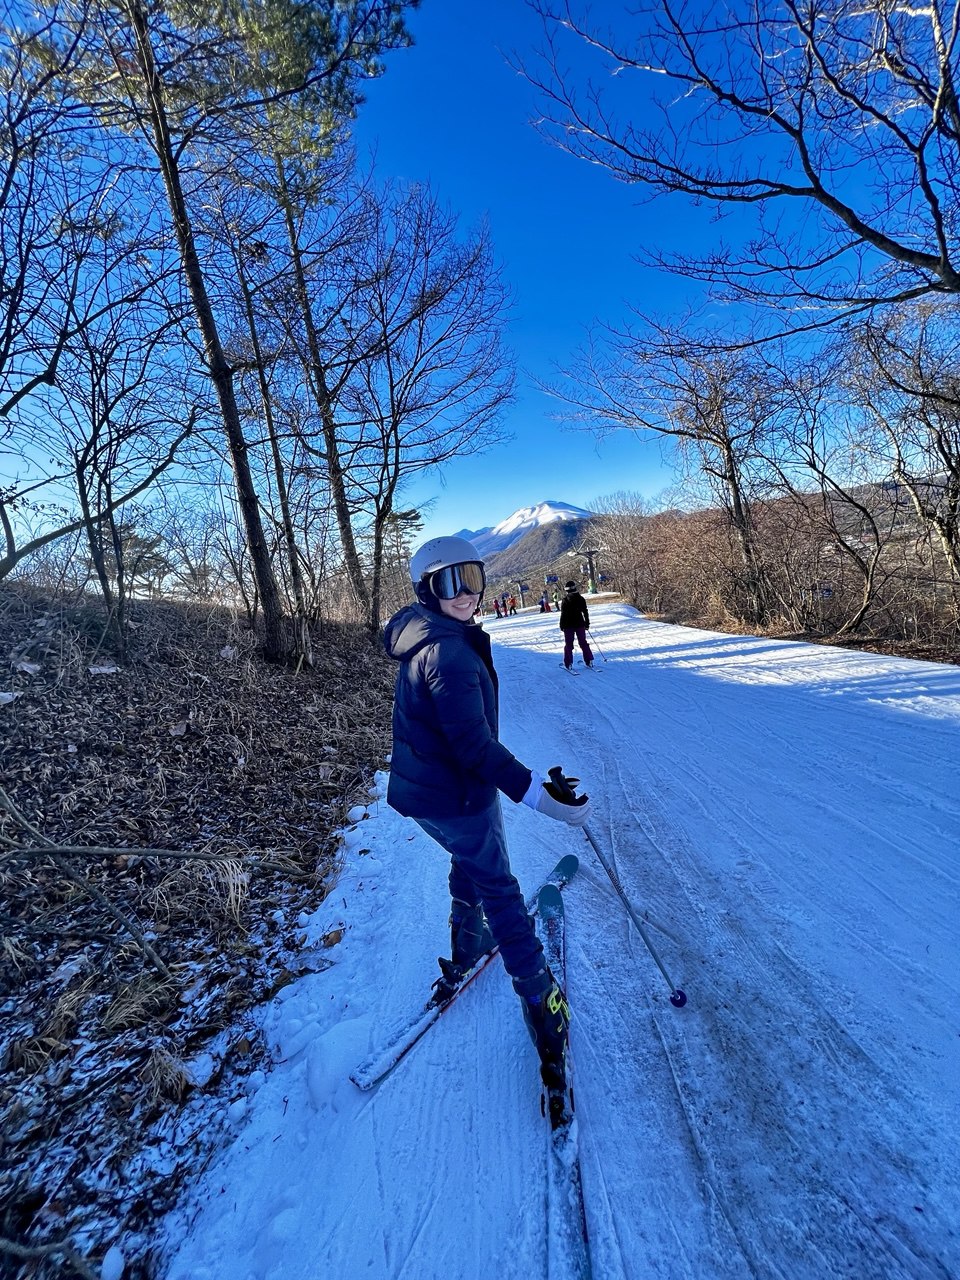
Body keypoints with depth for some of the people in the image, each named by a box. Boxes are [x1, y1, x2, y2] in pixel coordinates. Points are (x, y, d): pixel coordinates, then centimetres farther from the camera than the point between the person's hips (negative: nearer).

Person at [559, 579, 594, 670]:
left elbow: (563, 614, -9)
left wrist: (562, 625, -1)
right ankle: (589, 661, 11)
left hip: (568, 625, -3)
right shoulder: (581, 599, 0)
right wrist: (587, 623, 15)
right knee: (583, 643, 13)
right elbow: (585, 612, 5)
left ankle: (568, 663, 2)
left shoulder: (565, 600, -11)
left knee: (568, 644, 4)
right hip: (580, 624, 3)